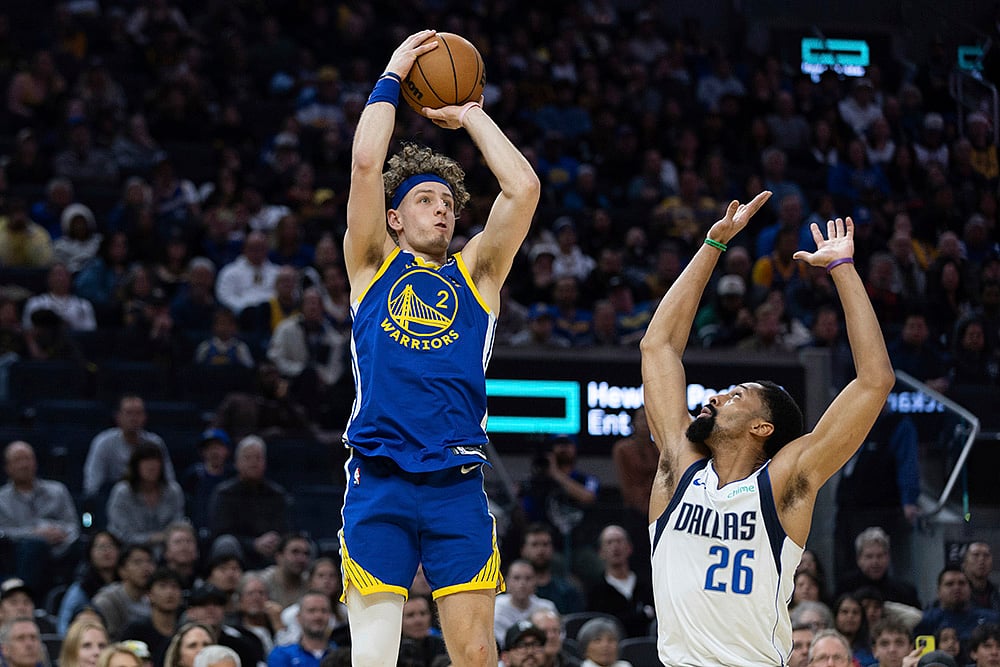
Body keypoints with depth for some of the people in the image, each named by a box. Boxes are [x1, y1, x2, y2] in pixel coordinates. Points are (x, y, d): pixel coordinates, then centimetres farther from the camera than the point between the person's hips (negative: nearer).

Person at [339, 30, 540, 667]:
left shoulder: (476, 273, 18)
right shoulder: (373, 266, 14)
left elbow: (524, 188, 5)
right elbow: (366, 163, 1)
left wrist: (468, 114, 14)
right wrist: (392, 78, 10)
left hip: (458, 485, 2)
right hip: (378, 482, -2)